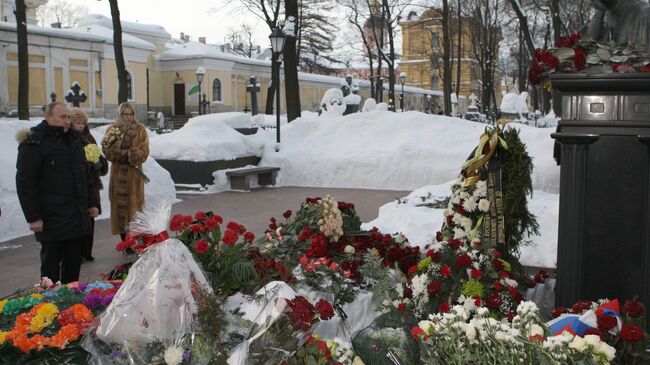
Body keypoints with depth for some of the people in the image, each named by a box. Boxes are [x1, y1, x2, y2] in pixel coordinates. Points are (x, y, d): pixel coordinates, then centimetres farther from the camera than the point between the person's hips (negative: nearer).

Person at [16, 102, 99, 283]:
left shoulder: (74, 138, 13)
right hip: (52, 219, -6)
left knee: (73, 263, 12)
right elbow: (25, 183, -12)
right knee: (51, 262, 1)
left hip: (77, 215, 7)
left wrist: (92, 202, 16)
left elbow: (85, 173, 21)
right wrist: (33, 217, -16)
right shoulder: (33, 143, -9)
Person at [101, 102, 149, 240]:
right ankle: (123, 231, 9)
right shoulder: (112, 130, 4)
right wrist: (129, 153, -18)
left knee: (135, 202, -1)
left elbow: (143, 152, -5)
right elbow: (108, 152, -5)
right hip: (118, 173, 1)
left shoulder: (140, 129, 3)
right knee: (120, 203, 1)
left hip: (134, 173, -1)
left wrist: (123, 153, -16)